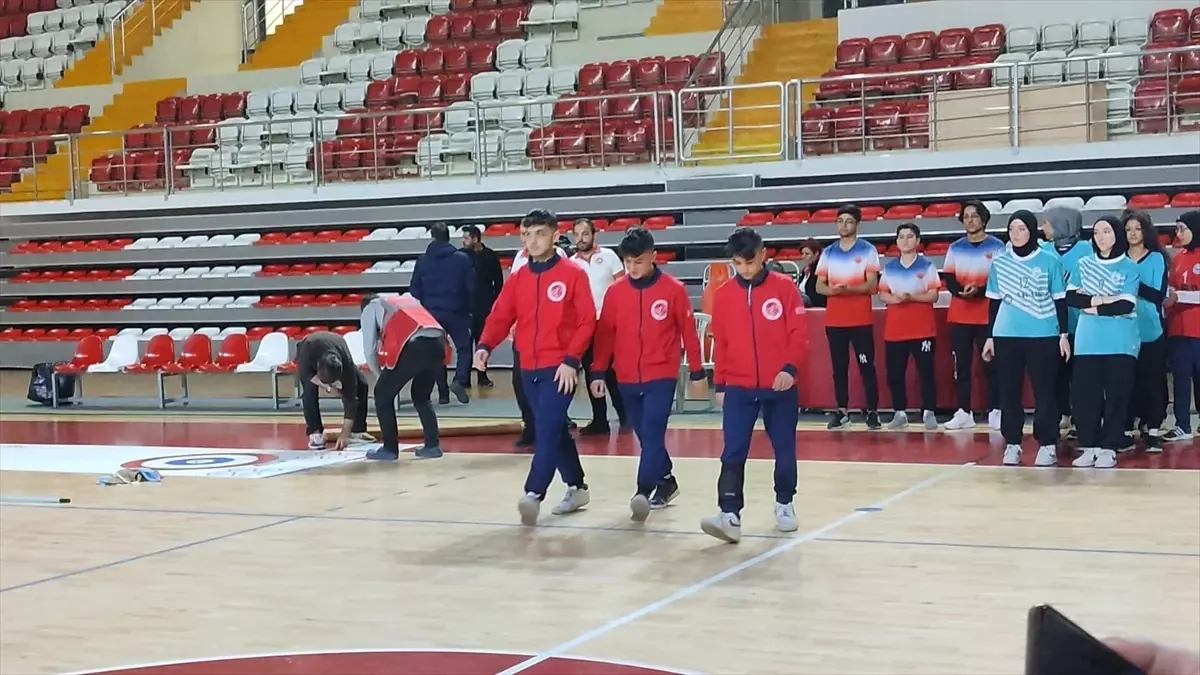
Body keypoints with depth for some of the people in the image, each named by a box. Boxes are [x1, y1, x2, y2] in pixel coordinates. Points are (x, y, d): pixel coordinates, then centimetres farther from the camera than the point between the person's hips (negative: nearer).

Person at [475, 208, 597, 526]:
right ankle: (576, 488, 27)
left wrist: (571, 359, -17)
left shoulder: (573, 274, -5)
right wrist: (485, 346, -15)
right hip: (529, 368, 6)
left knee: (547, 430, -16)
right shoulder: (517, 279, 10)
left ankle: (533, 494, -23)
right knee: (554, 430, 14)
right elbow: (501, 316, 3)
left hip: (560, 368, -6)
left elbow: (587, 320, -9)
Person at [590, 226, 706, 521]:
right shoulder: (615, 292, 2)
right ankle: (666, 482, 29)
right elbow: (605, 333, 6)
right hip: (627, 379, 4)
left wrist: (697, 372, 2)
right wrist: (598, 372, 2)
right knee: (645, 436, 13)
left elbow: (688, 332, -1)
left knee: (652, 434, -15)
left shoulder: (673, 290, -6)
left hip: (661, 377, -4)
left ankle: (643, 491, -20)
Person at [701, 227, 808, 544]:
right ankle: (730, 515, -13)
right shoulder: (723, 294, 3)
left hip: (779, 386, -1)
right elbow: (720, 342, 8)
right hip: (738, 388, 1)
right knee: (733, 453, -8)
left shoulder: (785, 287, -3)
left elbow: (799, 333, -5)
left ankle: (784, 505, 28)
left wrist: (790, 367, -18)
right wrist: (720, 383, 10)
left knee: (784, 449, 9)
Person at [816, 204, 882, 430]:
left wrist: (849, 288, -23)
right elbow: (819, 286, 8)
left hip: (861, 319, -3)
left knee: (867, 366, -3)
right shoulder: (828, 252, 10)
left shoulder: (868, 250, -1)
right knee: (839, 367, 7)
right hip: (834, 319, 4)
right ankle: (842, 412, 13)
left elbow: (872, 285, -7)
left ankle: (872, 412, 1)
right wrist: (833, 290, -14)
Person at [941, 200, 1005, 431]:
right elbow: (948, 280, 5)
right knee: (961, 364, 4)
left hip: (988, 315, -3)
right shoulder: (955, 248, 10)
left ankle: (995, 411, 4)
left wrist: (979, 290, -20)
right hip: (959, 315, 3)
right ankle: (963, 412, 8)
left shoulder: (996, 246, 0)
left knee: (991, 364, -1)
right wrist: (962, 290, -17)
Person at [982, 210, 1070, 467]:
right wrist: (989, 336, 10)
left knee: (1044, 391, 1)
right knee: (1009, 391, 5)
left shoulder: (1049, 260, -1)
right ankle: (1012, 444, 13)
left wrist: (1063, 334, -2)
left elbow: (1060, 300, 2)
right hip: (1006, 336, 3)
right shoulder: (999, 262, 6)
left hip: (1043, 336, -3)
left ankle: (1047, 445, 7)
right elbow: (994, 302, 12)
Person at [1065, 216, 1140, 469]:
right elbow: (1070, 297, 0)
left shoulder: (1130, 268, 0)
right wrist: (1100, 299, -13)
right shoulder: (1083, 265, 10)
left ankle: (1109, 448, 4)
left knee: (1116, 395, -1)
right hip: (1087, 341, 3)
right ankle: (1089, 446, 10)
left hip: (1120, 343, -3)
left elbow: (1126, 305, -10)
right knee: (1085, 394, 2)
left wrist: (1090, 305, -7)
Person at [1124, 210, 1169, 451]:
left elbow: (1158, 295, -9)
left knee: (1152, 381, 1)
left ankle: (1152, 431, 7)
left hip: (1152, 331, -1)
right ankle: (1126, 431, 7)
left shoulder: (1157, 258, 1)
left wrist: (1134, 285, -21)